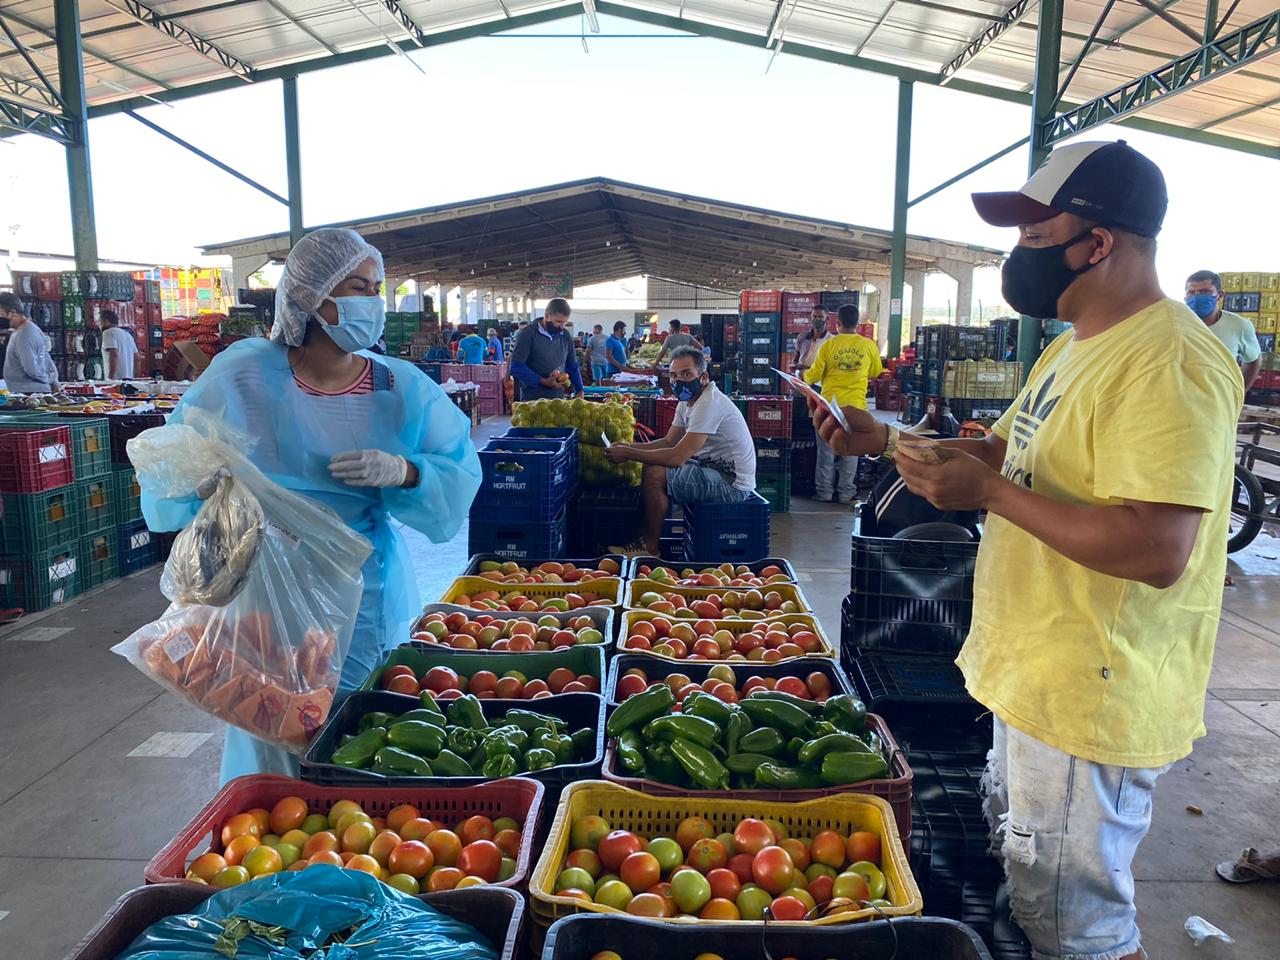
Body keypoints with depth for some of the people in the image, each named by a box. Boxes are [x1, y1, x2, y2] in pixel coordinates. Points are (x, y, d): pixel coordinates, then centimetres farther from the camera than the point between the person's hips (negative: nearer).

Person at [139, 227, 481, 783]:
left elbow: (460, 474, -4)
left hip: (365, 605, 1)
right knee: (271, 752, 10)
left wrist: (405, 472, -22)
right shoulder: (242, 375, -4)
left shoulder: (402, 389, -2)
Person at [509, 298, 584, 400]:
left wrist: (580, 392, 5)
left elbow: (573, 366, 18)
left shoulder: (565, 335, 10)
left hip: (559, 399, 5)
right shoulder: (528, 333, -7)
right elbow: (516, 367, -12)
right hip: (532, 400, -5)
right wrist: (543, 382, -19)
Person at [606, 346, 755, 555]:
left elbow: (678, 456, -27)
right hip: (714, 469, 10)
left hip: (732, 483, -10)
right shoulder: (686, 401, 9)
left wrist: (628, 454, -19)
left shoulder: (709, 404, -23)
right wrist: (629, 447, -1)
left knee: (654, 475, -18)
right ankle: (644, 537, 13)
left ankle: (650, 547, -2)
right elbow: (669, 441, 15)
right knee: (653, 467, 10)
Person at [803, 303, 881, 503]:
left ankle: (824, 492, 14)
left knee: (827, 449, 8)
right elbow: (875, 374, 10)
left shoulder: (828, 344, -7)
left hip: (830, 404, -1)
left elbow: (814, 375, -3)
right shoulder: (869, 346, -3)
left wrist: (805, 374, 19)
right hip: (856, 406, 1)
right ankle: (846, 493, 13)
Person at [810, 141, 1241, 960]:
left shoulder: (1168, 363, -24)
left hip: (1090, 701, -10)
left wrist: (989, 493, -26)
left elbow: (1158, 550, -31)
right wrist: (884, 440, 6)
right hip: (1034, 677, 10)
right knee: (1022, 874, 27)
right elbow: (1013, 454, 18)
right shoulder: (1078, 346, 10)